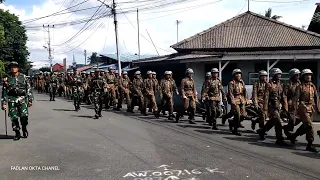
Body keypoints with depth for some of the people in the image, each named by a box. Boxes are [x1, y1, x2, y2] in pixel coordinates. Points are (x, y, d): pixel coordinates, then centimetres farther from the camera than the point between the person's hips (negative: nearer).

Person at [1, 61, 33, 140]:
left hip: (22, 99, -1)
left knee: (24, 115, -11)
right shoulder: (7, 78, 8)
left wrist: (30, 100, 3)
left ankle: (24, 129, 16)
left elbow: (28, 88, 8)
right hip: (11, 100, 1)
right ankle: (17, 133, 14)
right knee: (14, 117, 0)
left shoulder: (23, 77, 8)